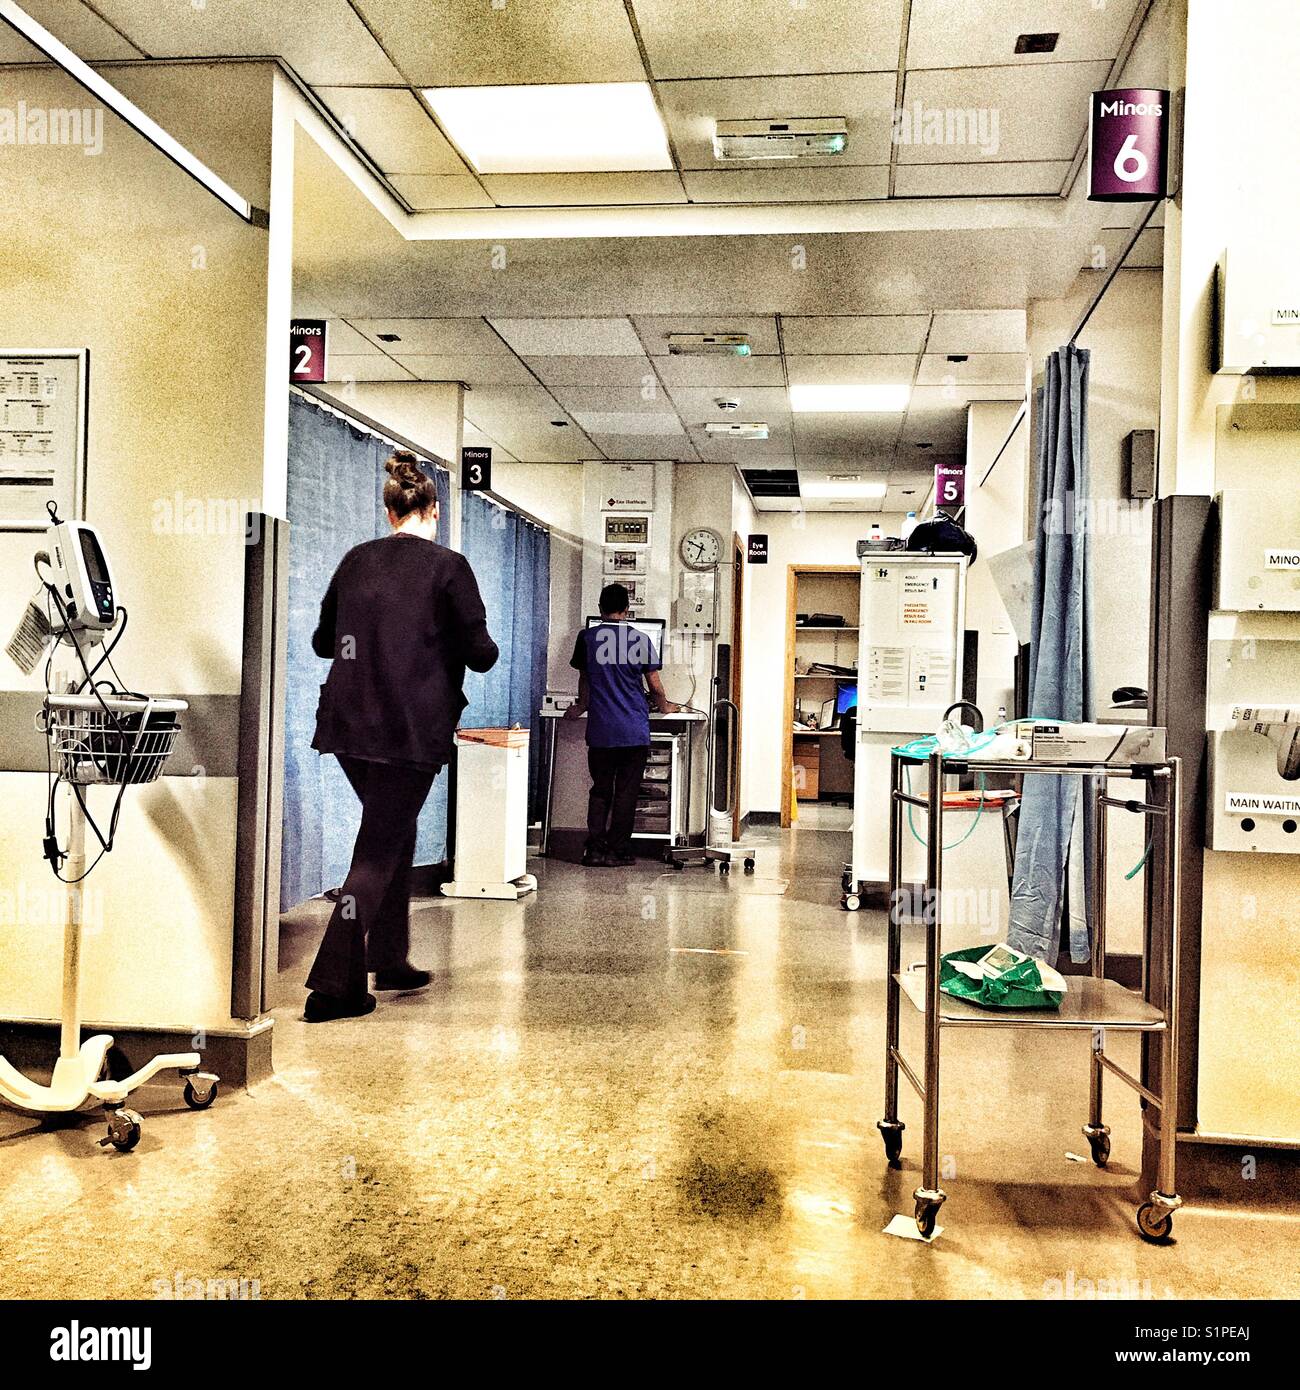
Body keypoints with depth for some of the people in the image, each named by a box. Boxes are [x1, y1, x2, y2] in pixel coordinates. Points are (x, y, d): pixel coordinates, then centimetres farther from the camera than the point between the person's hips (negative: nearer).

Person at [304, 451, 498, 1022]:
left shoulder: (356, 560, 8)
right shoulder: (448, 566, -6)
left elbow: (323, 640, 17)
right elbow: (480, 653, -5)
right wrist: (485, 648, 17)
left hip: (349, 724, 6)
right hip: (412, 730, -6)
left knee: (393, 831, 22)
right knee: (378, 850, 0)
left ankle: (389, 960, 29)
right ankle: (333, 986, -4)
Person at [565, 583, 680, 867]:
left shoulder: (587, 637, 3)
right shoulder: (640, 639, 1)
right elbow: (655, 685, 6)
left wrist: (582, 707, 35)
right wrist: (664, 706, 27)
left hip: (601, 730, 1)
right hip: (635, 731, -1)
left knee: (600, 790, 8)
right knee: (626, 791, 5)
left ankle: (595, 850, 2)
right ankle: (617, 851, 6)